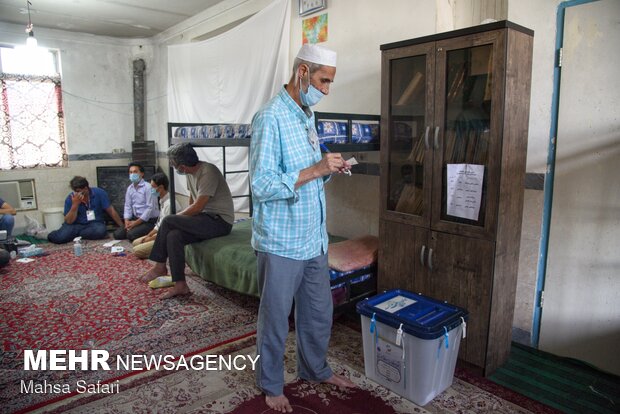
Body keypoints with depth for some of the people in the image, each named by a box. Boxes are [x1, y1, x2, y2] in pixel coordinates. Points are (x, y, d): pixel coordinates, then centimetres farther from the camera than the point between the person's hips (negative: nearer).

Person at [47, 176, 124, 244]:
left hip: (95, 223, 1)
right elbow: (69, 221, -11)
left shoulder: (99, 193, -11)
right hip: (76, 225, -1)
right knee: (59, 237, -28)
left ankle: (74, 235, -9)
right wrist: (75, 204, -24)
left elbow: (111, 211, -5)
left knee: (100, 230, -35)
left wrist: (122, 227, -4)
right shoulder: (70, 198, -9)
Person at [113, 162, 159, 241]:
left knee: (131, 235, -25)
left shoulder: (148, 187, -14)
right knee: (117, 234, -5)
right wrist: (127, 221, -8)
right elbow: (128, 206, 10)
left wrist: (136, 223, -17)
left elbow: (150, 208, -18)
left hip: (149, 221, -7)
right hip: (135, 219, 7)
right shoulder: (129, 188, 8)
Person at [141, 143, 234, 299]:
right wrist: (179, 219, 4)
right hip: (207, 218, 8)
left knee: (168, 221, -18)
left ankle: (159, 267, 2)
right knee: (173, 236, -17)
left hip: (220, 221, -8)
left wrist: (176, 217, -7)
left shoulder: (208, 172, -19)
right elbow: (192, 201, 17)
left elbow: (197, 207, -19)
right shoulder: (191, 173, 9)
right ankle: (180, 285, -11)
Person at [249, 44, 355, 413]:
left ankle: (315, 368, 43)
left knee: (320, 311, 20)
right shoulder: (270, 118, -17)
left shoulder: (307, 115, 11)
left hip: (315, 237, 8)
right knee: (276, 317, 11)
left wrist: (329, 169, 0)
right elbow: (262, 185, -23)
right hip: (282, 241, -8)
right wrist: (316, 169, -24)